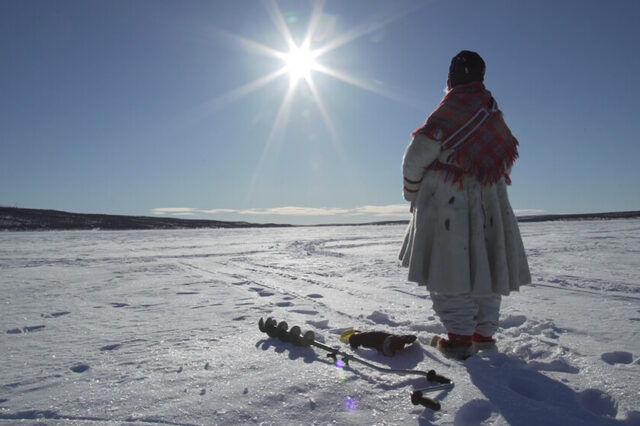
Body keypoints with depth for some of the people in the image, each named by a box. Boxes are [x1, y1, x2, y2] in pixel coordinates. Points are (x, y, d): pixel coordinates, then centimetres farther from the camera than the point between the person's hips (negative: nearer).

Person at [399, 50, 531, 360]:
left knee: (449, 269, 0)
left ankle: (460, 338, 2)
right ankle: (484, 334, 22)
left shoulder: (451, 111, -11)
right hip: (489, 204, 8)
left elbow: (418, 154, -15)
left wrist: (412, 191, 0)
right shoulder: (494, 115, 13)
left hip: (448, 203, -7)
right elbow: (502, 160, 15)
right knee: (484, 267, 13)